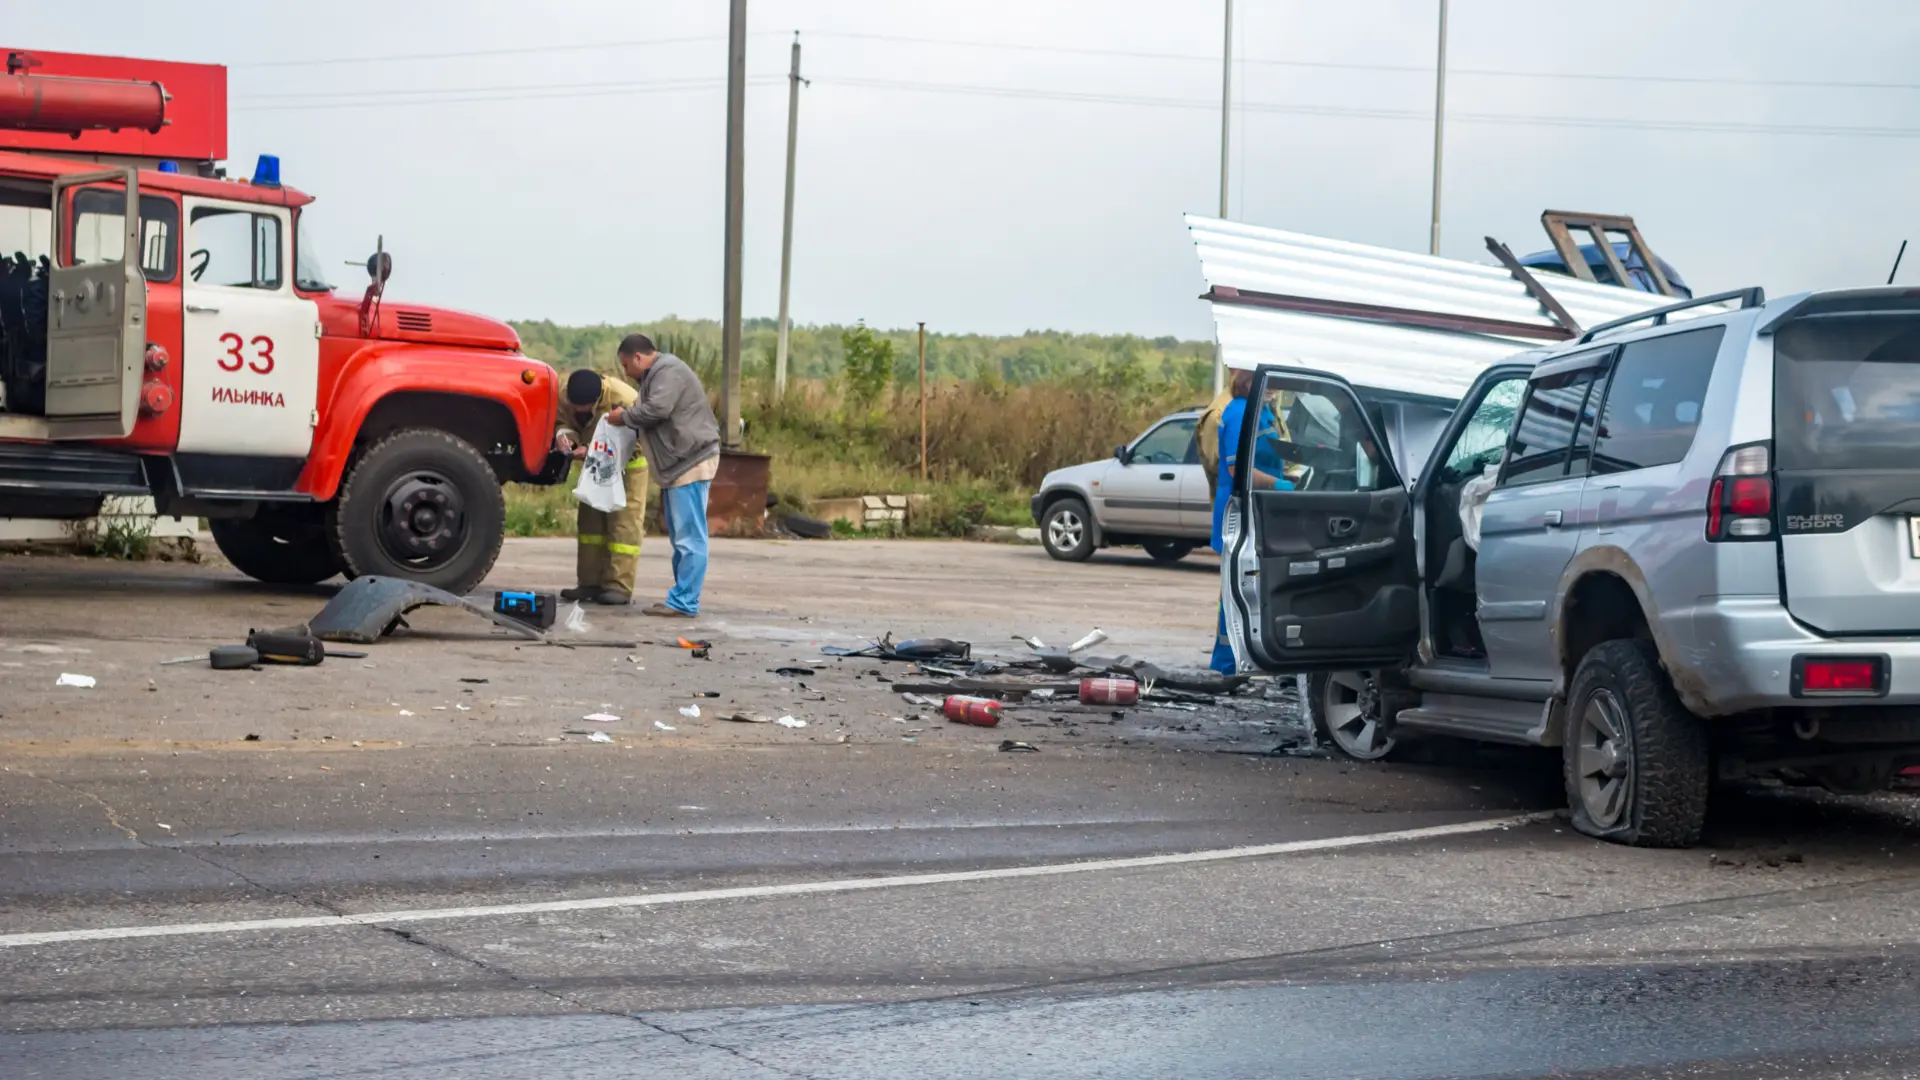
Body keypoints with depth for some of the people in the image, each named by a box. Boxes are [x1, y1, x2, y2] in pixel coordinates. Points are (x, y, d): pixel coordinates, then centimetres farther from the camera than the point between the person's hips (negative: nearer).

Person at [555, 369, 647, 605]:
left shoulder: (625, 399, -35)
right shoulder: (569, 398, -17)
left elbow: (631, 443, -31)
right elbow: (566, 422, -4)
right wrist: (564, 433, -29)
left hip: (627, 464, -6)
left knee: (624, 523, -12)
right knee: (590, 520, 4)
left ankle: (619, 587, -14)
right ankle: (589, 583, 7)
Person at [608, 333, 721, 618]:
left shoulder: (668, 371, -12)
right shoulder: (657, 373, 22)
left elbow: (657, 410, -23)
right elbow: (652, 414, 25)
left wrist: (624, 416, -8)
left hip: (692, 462, -11)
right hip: (679, 465, 11)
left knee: (689, 536, -10)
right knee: (680, 536, 13)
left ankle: (684, 603, -11)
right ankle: (682, 598, 18)